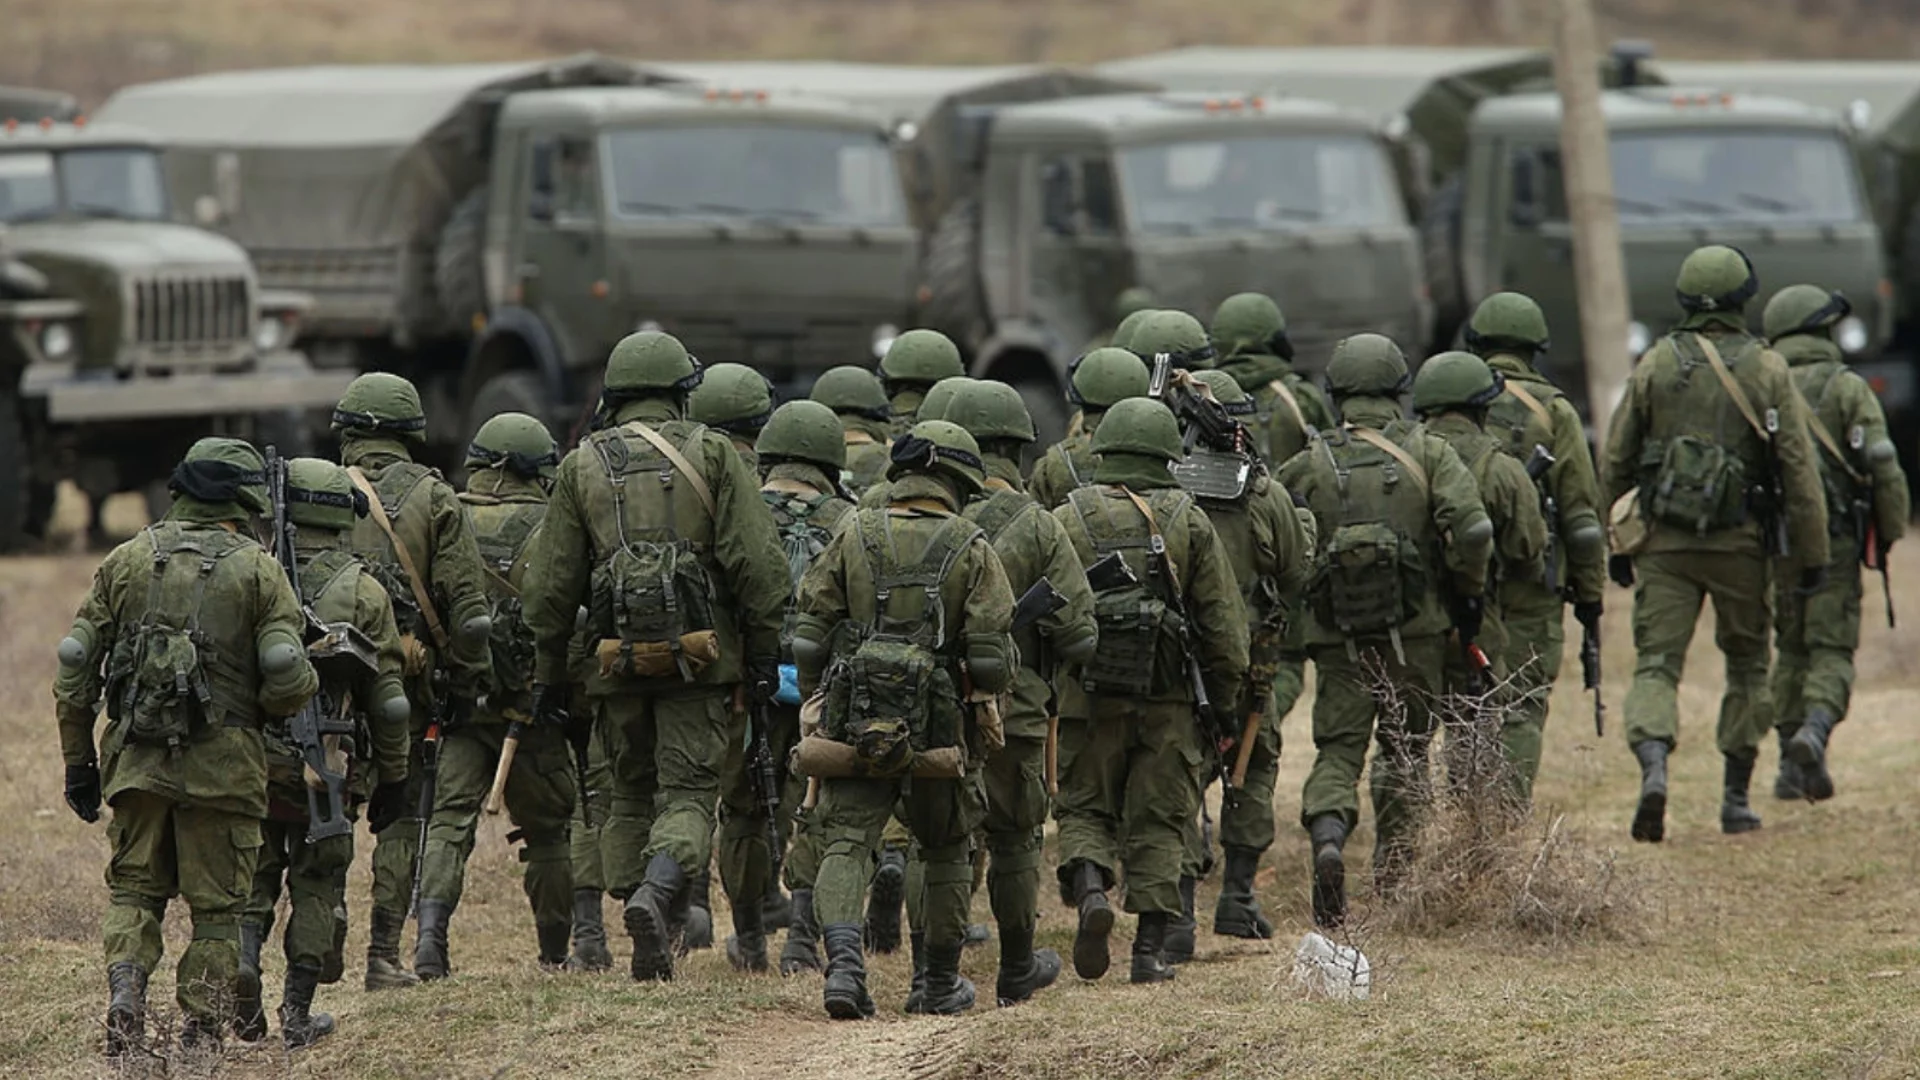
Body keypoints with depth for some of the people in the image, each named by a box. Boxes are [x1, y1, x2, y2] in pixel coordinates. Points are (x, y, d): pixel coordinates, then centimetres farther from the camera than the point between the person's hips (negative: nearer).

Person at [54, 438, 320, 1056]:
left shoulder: (127, 561, 6)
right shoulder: (257, 571, -3)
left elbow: (75, 669, 6)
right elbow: (288, 680, -12)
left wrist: (78, 762, 13)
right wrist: (262, 709, 12)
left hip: (135, 761, 2)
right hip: (221, 766, -2)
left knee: (134, 890, 15)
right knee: (216, 909, 8)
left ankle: (125, 990, -7)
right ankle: (201, 1039, 7)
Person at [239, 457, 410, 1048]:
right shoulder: (364, 593, -3)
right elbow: (387, 699, -2)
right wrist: (393, 778, 7)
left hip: (250, 760, 1)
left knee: (252, 878, 13)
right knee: (317, 886, 11)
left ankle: (241, 955, -14)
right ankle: (298, 1013, 9)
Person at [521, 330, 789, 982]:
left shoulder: (582, 466, 8)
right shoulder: (712, 454, 2)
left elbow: (549, 582, 8)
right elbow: (757, 561, -5)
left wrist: (548, 670, 16)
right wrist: (764, 651, 2)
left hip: (618, 659, 2)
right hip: (698, 657, -2)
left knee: (631, 796, 14)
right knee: (688, 793, -1)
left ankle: (650, 951, 9)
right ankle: (657, 892, -29)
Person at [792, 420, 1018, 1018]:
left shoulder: (853, 537, 3)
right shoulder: (971, 549, -3)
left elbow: (808, 636, 2)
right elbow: (992, 656, -8)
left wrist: (819, 698, 16)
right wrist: (992, 680, 14)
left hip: (854, 721, 1)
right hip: (940, 732, -1)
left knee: (846, 844, -2)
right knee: (947, 850, 18)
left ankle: (843, 961, -26)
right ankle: (942, 984, 26)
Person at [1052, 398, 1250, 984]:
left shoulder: (1067, 521, 1)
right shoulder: (1189, 522, 2)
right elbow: (1223, 622, 3)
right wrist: (1226, 701, 11)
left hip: (1087, 694, 0)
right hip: (1167, 698, 0)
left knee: (1084, 808, 11)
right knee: (1158, 821, 8)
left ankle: (1089, 888, -17)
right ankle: (1149, 949, 4)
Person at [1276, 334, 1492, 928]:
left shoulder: (1309, 465, 2)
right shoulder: (1429, 454, -1)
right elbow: (1472, 528, -13)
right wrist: (1469, 591, 2)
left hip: (1338, 634, 0)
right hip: (1415, 631, 0)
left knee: (1338, 749, 2)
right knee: (1405, 749, 17)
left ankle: (1327, 835, -25)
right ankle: (1393, 867, 20)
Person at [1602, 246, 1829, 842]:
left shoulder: (1654, 366, 2)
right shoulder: (1768, 372, -3)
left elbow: (1615, 463, 5)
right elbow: (1799, 470, -4)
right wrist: (1813, 554, 2)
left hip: (1665, 543, 0)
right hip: (1741, 545, 0)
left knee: (1656, 663, -2)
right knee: (1747, 665, 16)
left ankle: (1653, 765, -28)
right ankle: (1736, 798, 17)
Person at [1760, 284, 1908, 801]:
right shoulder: (1847, 388, -3)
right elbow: (1883, 467, -9)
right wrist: (1891, 532, 3)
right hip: (1834, 538, -3)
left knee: (1791, 651, 15)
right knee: (1831, 650, -1)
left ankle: (1792, 767, 11)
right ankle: (1816, 730, -27)